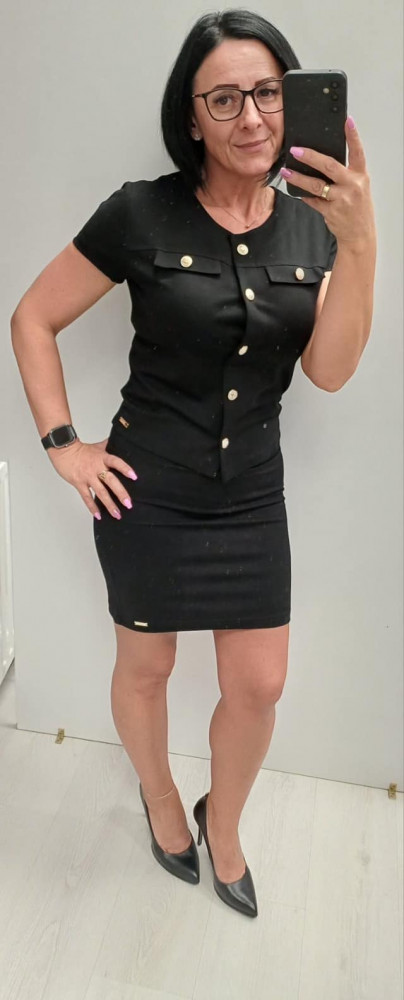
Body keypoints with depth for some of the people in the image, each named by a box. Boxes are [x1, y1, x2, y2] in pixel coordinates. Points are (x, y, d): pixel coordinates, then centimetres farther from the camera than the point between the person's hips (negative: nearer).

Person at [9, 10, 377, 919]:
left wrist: (360, 243, -22)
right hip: (147, 492, -3)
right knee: (146, 668, 16)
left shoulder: (312, 225, 1)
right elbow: (32, 319, -3)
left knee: (260, 684, 10)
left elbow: (330, 371, -9)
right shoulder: (141, 214, -10)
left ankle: (222, 824, 41)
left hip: (253, 496, 4)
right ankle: (159, 797, 48)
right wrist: (62, 444, -9)